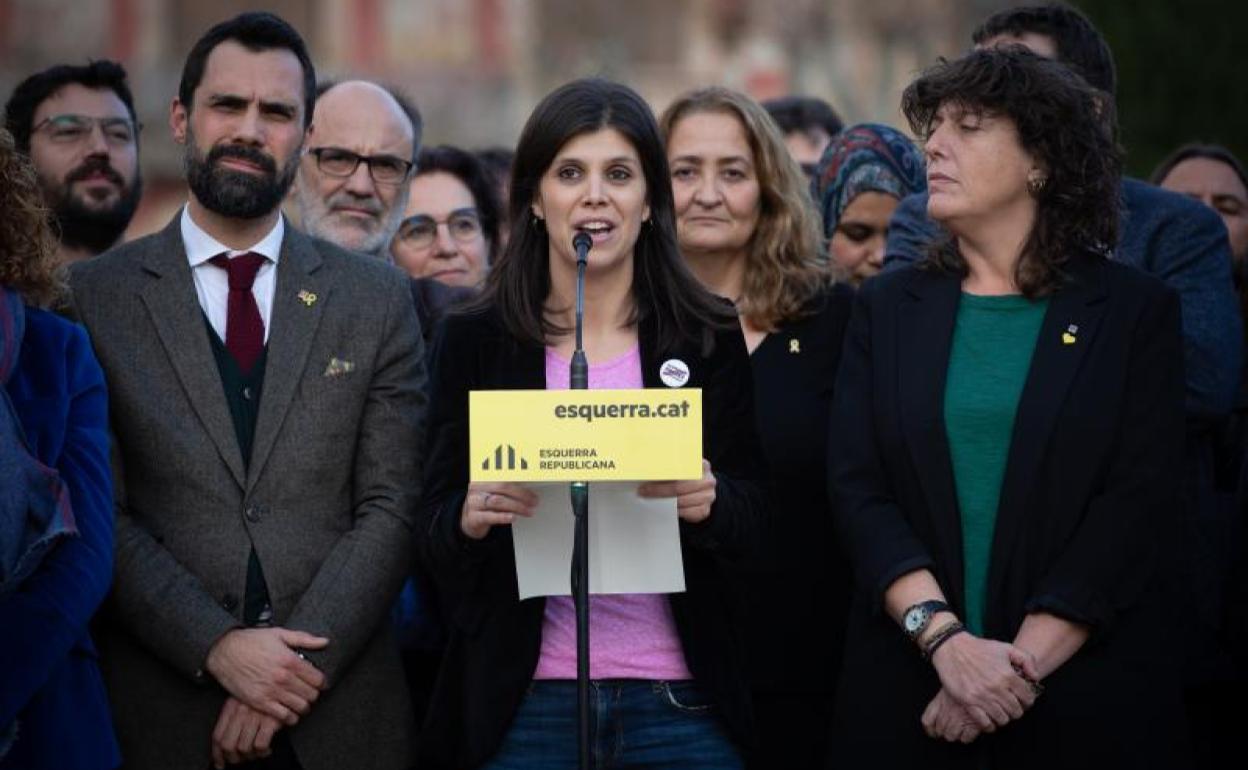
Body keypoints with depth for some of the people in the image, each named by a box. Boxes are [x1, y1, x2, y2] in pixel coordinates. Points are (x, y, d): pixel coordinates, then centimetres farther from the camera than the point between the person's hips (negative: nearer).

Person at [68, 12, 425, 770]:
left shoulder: (378, 298, 6)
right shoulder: (93, 298, 2)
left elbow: (393, 505, 0)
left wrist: (298, 668, -11)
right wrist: (218, 648, -15)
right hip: (162, 707, -1)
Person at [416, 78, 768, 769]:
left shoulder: (710, 340, 4)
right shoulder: (472, 341, 2)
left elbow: (751, 516, 4)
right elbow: (434, 536, 3)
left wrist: (710, 503, -18)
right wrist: (468, 517, -19)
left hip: (679, 701, 0)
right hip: (523, 704, 0)